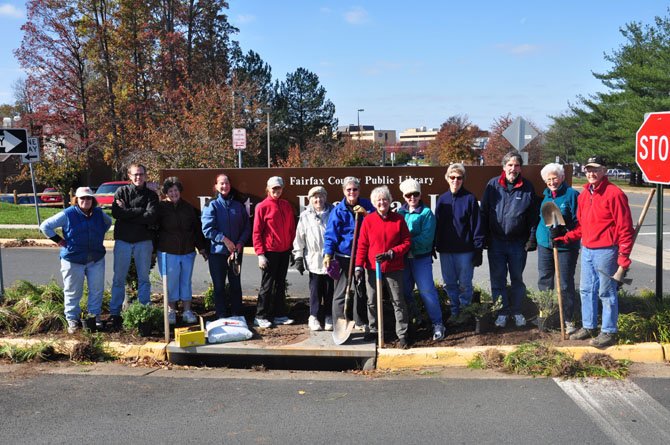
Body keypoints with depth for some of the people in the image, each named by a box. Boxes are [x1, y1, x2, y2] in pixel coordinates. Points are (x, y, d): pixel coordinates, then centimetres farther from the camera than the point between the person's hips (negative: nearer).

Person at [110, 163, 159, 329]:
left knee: (144, 278, 7)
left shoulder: (151, 195, 2)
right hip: (123, 240, 0)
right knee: (118, 279, 5)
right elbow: (116, 212, -13)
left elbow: (151, 217, -14)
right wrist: (140, 212, -15)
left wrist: (127, 212, -12)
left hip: (144, 241, 0)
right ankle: (114, 313, 13)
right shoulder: (121, 191, 4)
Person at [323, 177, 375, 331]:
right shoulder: (338, 210, -7)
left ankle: (361, 322, 26)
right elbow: (331, 234, -10)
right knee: (341, 291, -2)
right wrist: (328, 254, -19)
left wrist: (366, 213, -17)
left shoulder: (366, 205, 2)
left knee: (361, 290, 14)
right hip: (343, 256, -3)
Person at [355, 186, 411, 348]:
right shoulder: (368, 220, -1)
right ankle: (374, 330, 27)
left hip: (394, 268, -1)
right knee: (372, 302, 10)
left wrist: (391, 253, -13)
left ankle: (402, 334, 11)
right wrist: (359, 266, -6)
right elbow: (362, 245, 0)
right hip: (373, 268, 1)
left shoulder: (399, 219, -1)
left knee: (398, 302, 3)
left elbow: (406, 242, 0)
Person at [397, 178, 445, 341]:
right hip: (403, 258, 5)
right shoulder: (400, 212, 8)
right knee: (404, 290, 14)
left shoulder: (426, 213, -7)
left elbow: (426, 238, -16)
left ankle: (437, 323, 0)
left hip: (421, 258, -5)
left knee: (427, 290, -10)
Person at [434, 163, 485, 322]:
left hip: (465, 250, -4)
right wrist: (435, 246, 6)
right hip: (445, 250, 4)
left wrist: (478, 250, -10)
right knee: (450, 284, 12)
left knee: (465, 284, 4)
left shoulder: (469, 199, -7)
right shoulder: (442, 199, 6)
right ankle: (455, 312, 25)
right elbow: (437, 224, 10)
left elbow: (477, 225, -7)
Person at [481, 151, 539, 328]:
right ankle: (502, 312, 19)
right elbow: (484, 212, 1)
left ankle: (516, 311, 26)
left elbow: (533, 216, 2)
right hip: (496, 241, 0)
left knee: (517, 279, 12)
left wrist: (531, 239, -4)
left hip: (518, 242, 0)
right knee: (498, 280, 7)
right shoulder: (493, 185, -1)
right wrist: (484, 238, -3)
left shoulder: (527, 188, -1)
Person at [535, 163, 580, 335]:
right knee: (544, 282, 12)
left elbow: (578, 221, -9)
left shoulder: (571, 194, -7)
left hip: (566, 247, -6)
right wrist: (537, 237, 16)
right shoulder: (546, 195, 11)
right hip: (545, 244, 6)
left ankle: (567, 319, 12)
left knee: (566, 284, 2)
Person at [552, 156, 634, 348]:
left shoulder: (614, 193, -13)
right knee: (586, 290, 15)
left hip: (605, 251, -8)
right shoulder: (584, 194, 11)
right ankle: (589, 327, 28)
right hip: (587, 250, 8)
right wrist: (565, 237, 6)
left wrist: (623, 257, -17)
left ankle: (609, 332, 13)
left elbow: (625, 228, -14)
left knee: (606, 293, 2)